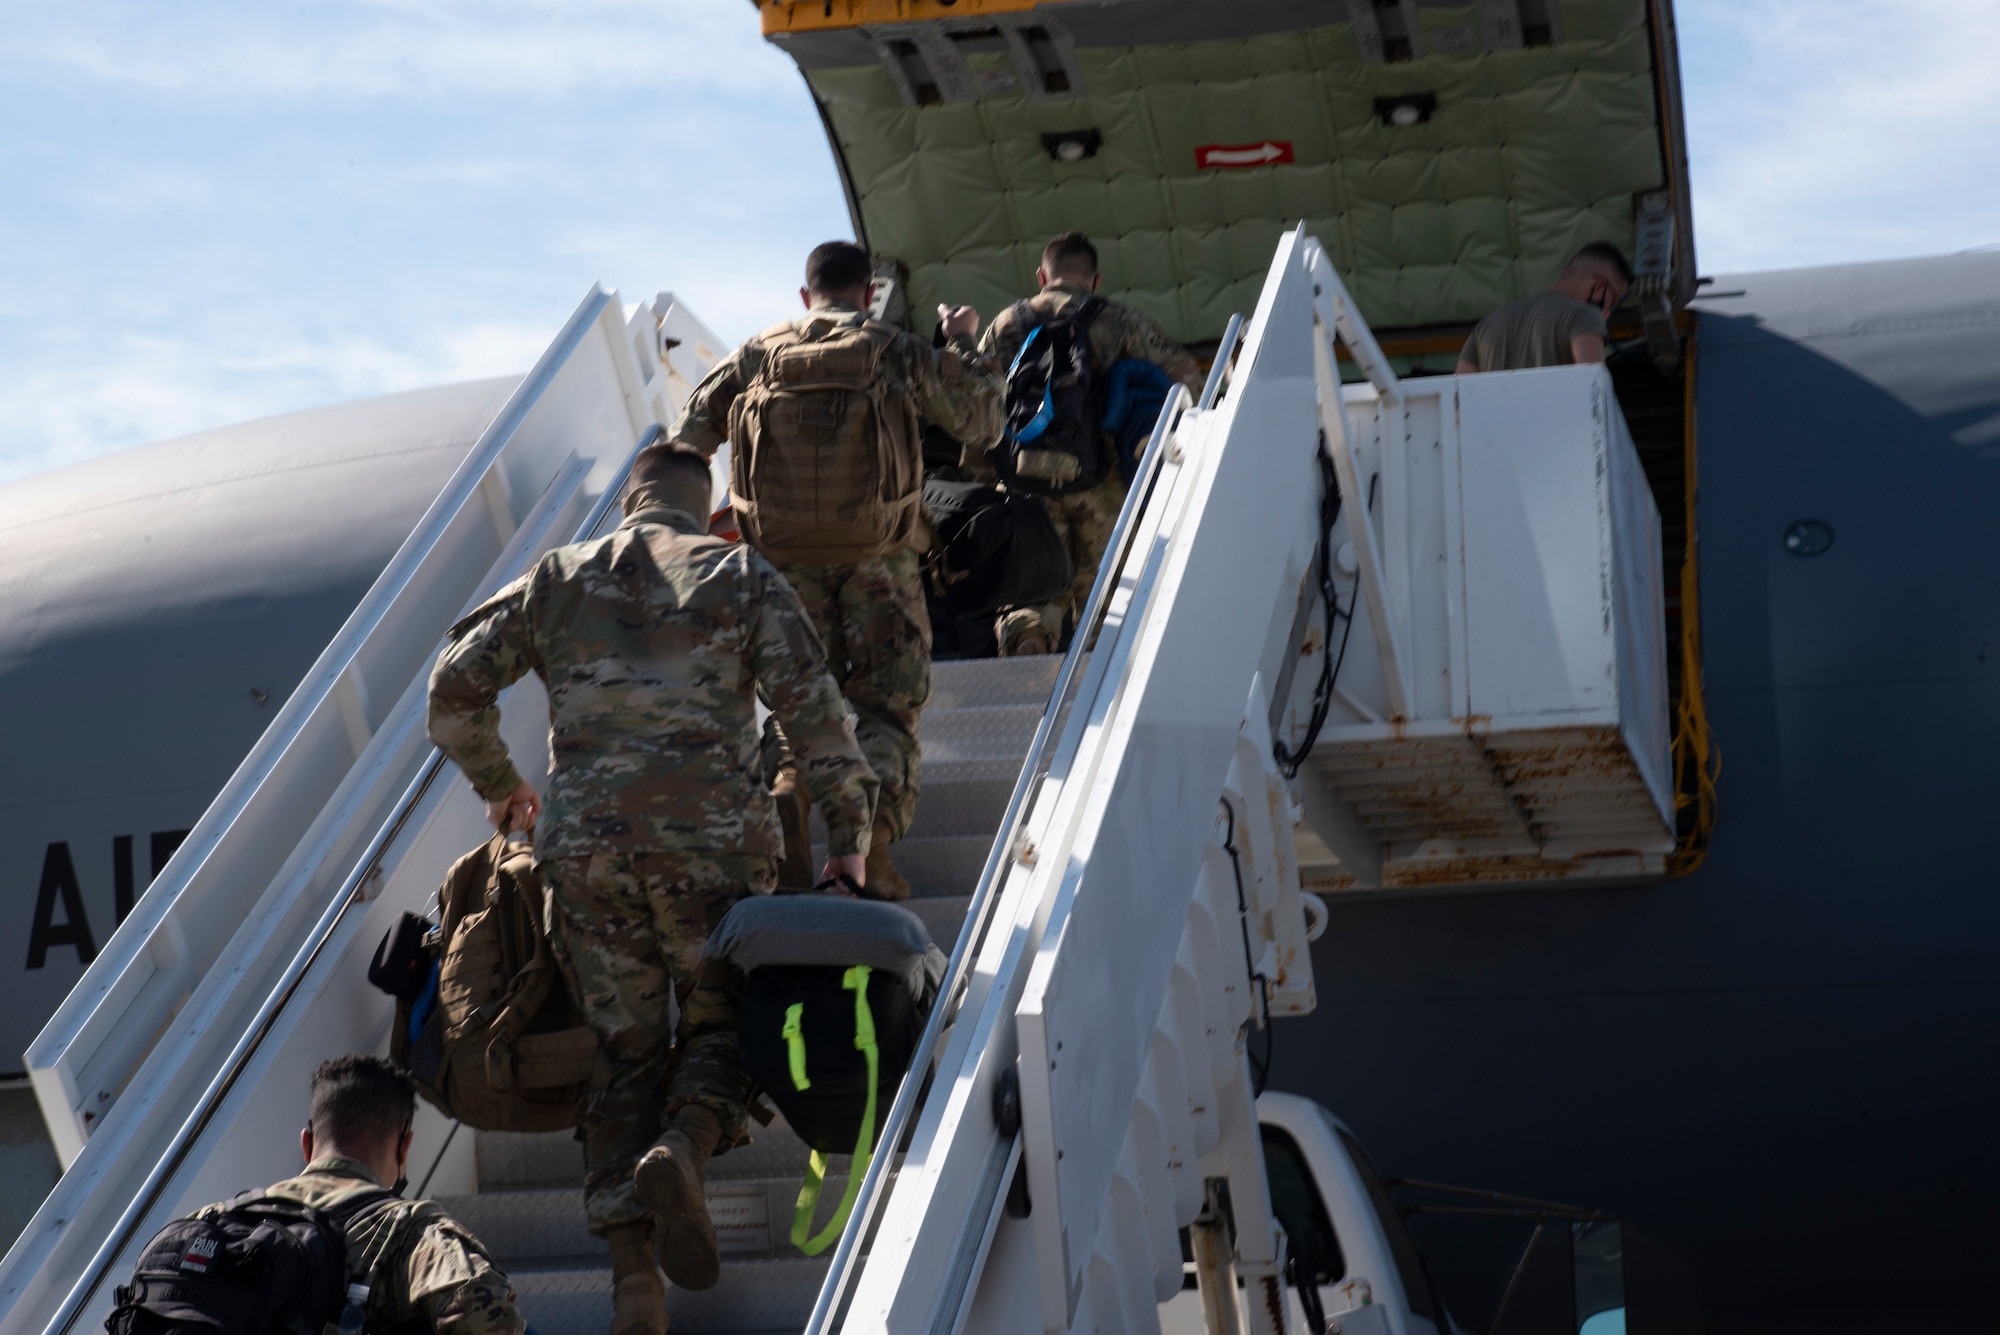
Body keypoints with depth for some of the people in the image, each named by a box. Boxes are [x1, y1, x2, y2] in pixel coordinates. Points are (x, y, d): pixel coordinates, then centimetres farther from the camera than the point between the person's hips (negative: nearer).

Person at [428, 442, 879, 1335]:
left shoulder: (559, 578, 17)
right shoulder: (742, 577, 11)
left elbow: (455, 686, 16)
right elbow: (813, 711, 2)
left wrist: (498, 785, 32)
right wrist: (850, 839, 8)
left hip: (584, 844, 2)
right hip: (711, 834, -2)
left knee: (623, 1047, 7)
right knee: (722, 1018, 13)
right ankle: (681, 1148, -20)